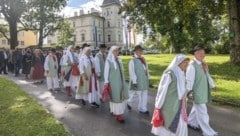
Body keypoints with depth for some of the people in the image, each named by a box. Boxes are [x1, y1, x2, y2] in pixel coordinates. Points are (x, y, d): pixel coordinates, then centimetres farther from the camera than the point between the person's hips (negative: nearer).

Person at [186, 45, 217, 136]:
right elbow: (189, 79, -22)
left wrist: (212, 85, 20)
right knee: (202, 112, 1)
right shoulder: (192, 65, -20)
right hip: (197, 91, -9)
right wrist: (188, 90, -23)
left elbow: (207, 75, 17)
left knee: (197, 108, 23)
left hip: (204, 90, 9)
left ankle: (191, 122, 42)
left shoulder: (204, 64, 6)